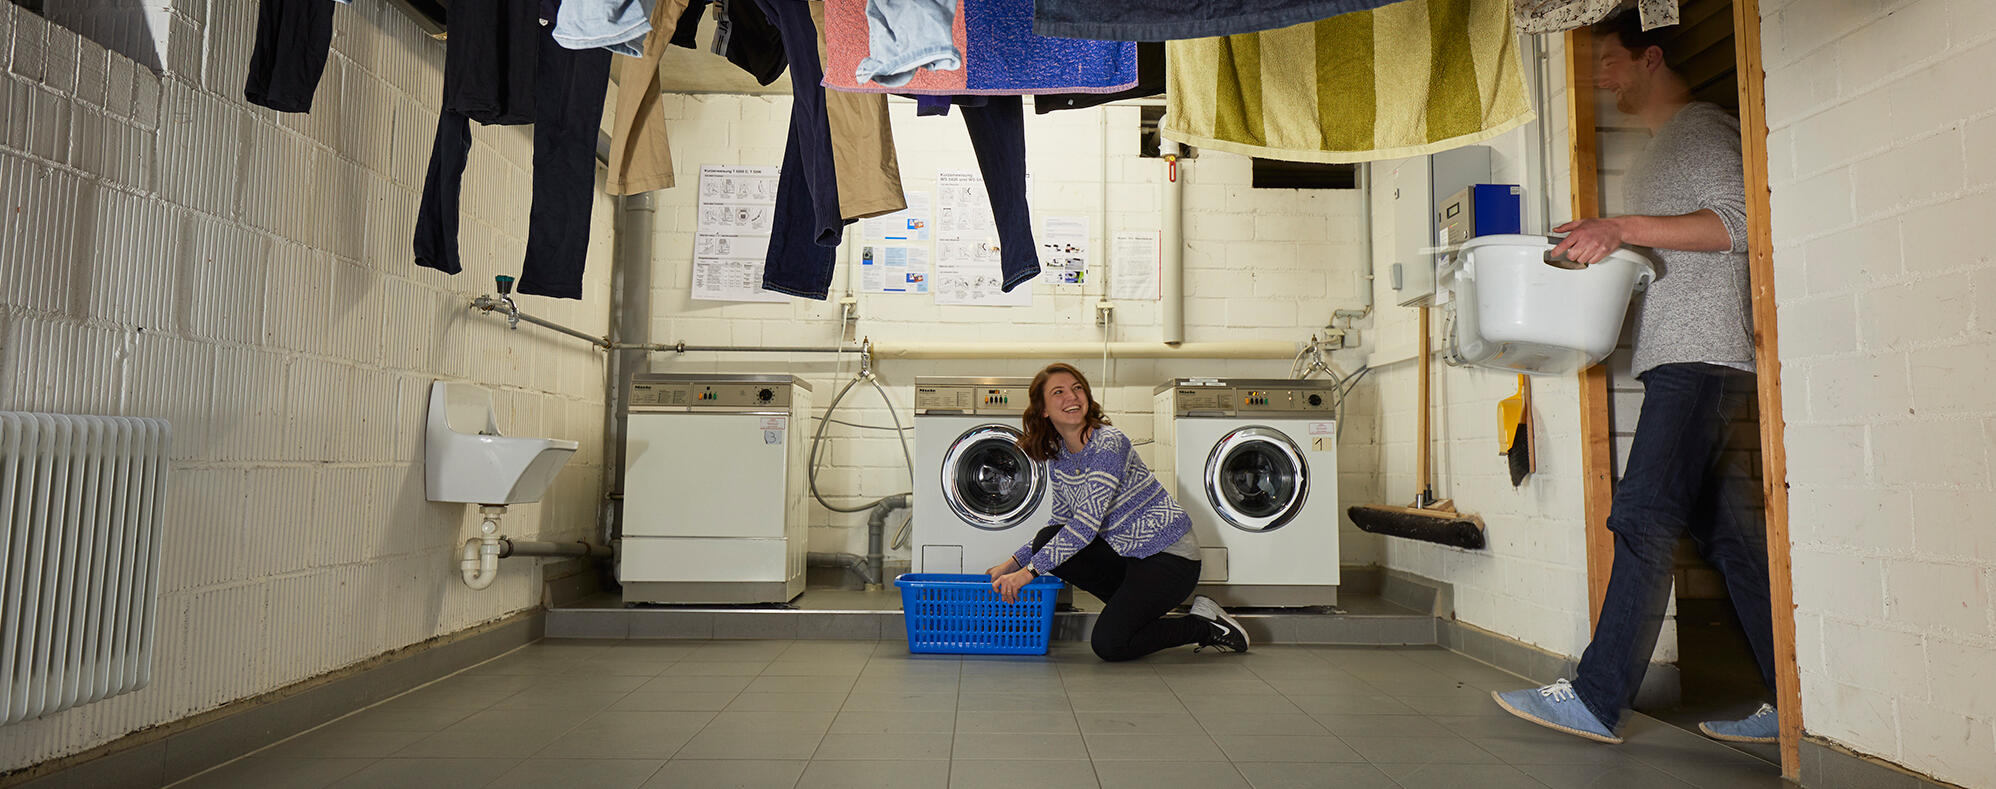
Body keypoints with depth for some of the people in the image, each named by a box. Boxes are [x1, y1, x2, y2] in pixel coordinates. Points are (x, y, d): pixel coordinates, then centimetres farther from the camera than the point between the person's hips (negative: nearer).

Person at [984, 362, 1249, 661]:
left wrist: (1029, 571, -27)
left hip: (1169, 555, -8)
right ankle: (1134, 603, 5)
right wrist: (1014, 563, 4)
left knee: (1108, 644, -16)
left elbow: (1085, 526, -27)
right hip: (1125, 552, 8)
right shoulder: (1058, 456, 3)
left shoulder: (1108, 443, -21)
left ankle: (1208, 627, 4)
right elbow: (1062, 523, 13)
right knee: (1047, 540, -10)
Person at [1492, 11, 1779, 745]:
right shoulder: (1661, 148, 27)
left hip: (1701, 355, -10)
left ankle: (1597, 698, -13)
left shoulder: (1704, 127, -2)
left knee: (1642, 521, -14)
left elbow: (1741, 221, -15)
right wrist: (1605, 246, 16)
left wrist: (1625, 228, -19)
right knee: (1727, 533, 8)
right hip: (1678, 360, 10)